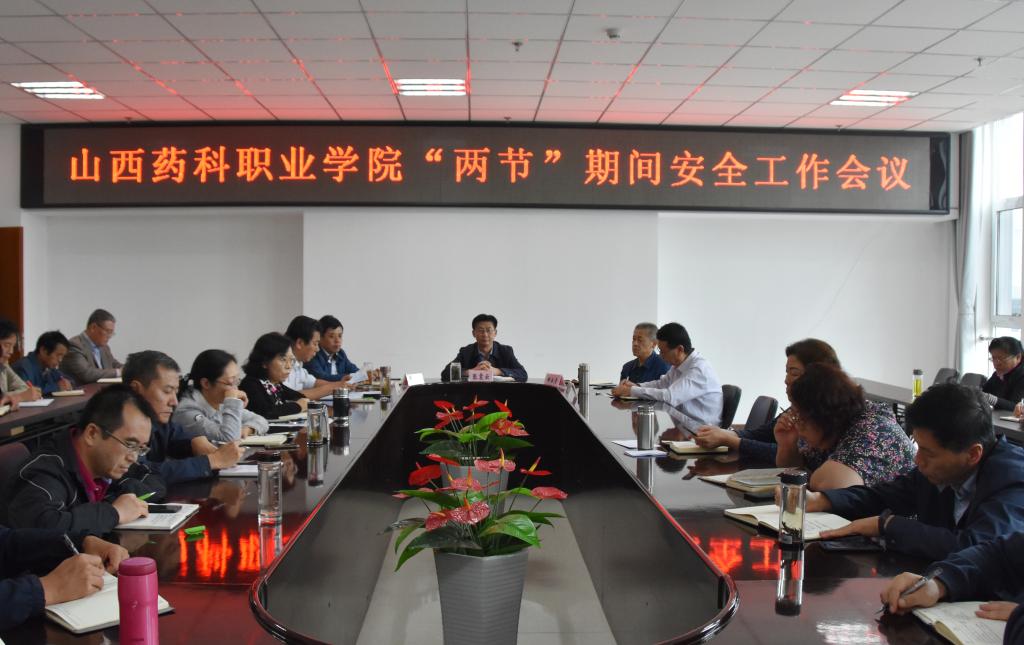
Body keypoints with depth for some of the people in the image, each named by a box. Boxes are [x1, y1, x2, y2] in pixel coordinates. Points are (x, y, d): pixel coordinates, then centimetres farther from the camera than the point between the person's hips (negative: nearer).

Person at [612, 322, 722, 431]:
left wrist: (631, 391, -21)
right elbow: (662, 384, 22)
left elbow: (670, 397, -28)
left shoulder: (700, 369, -21)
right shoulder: (679, 364, 5)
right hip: (683, 425, 8)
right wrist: (636, 385, 3)